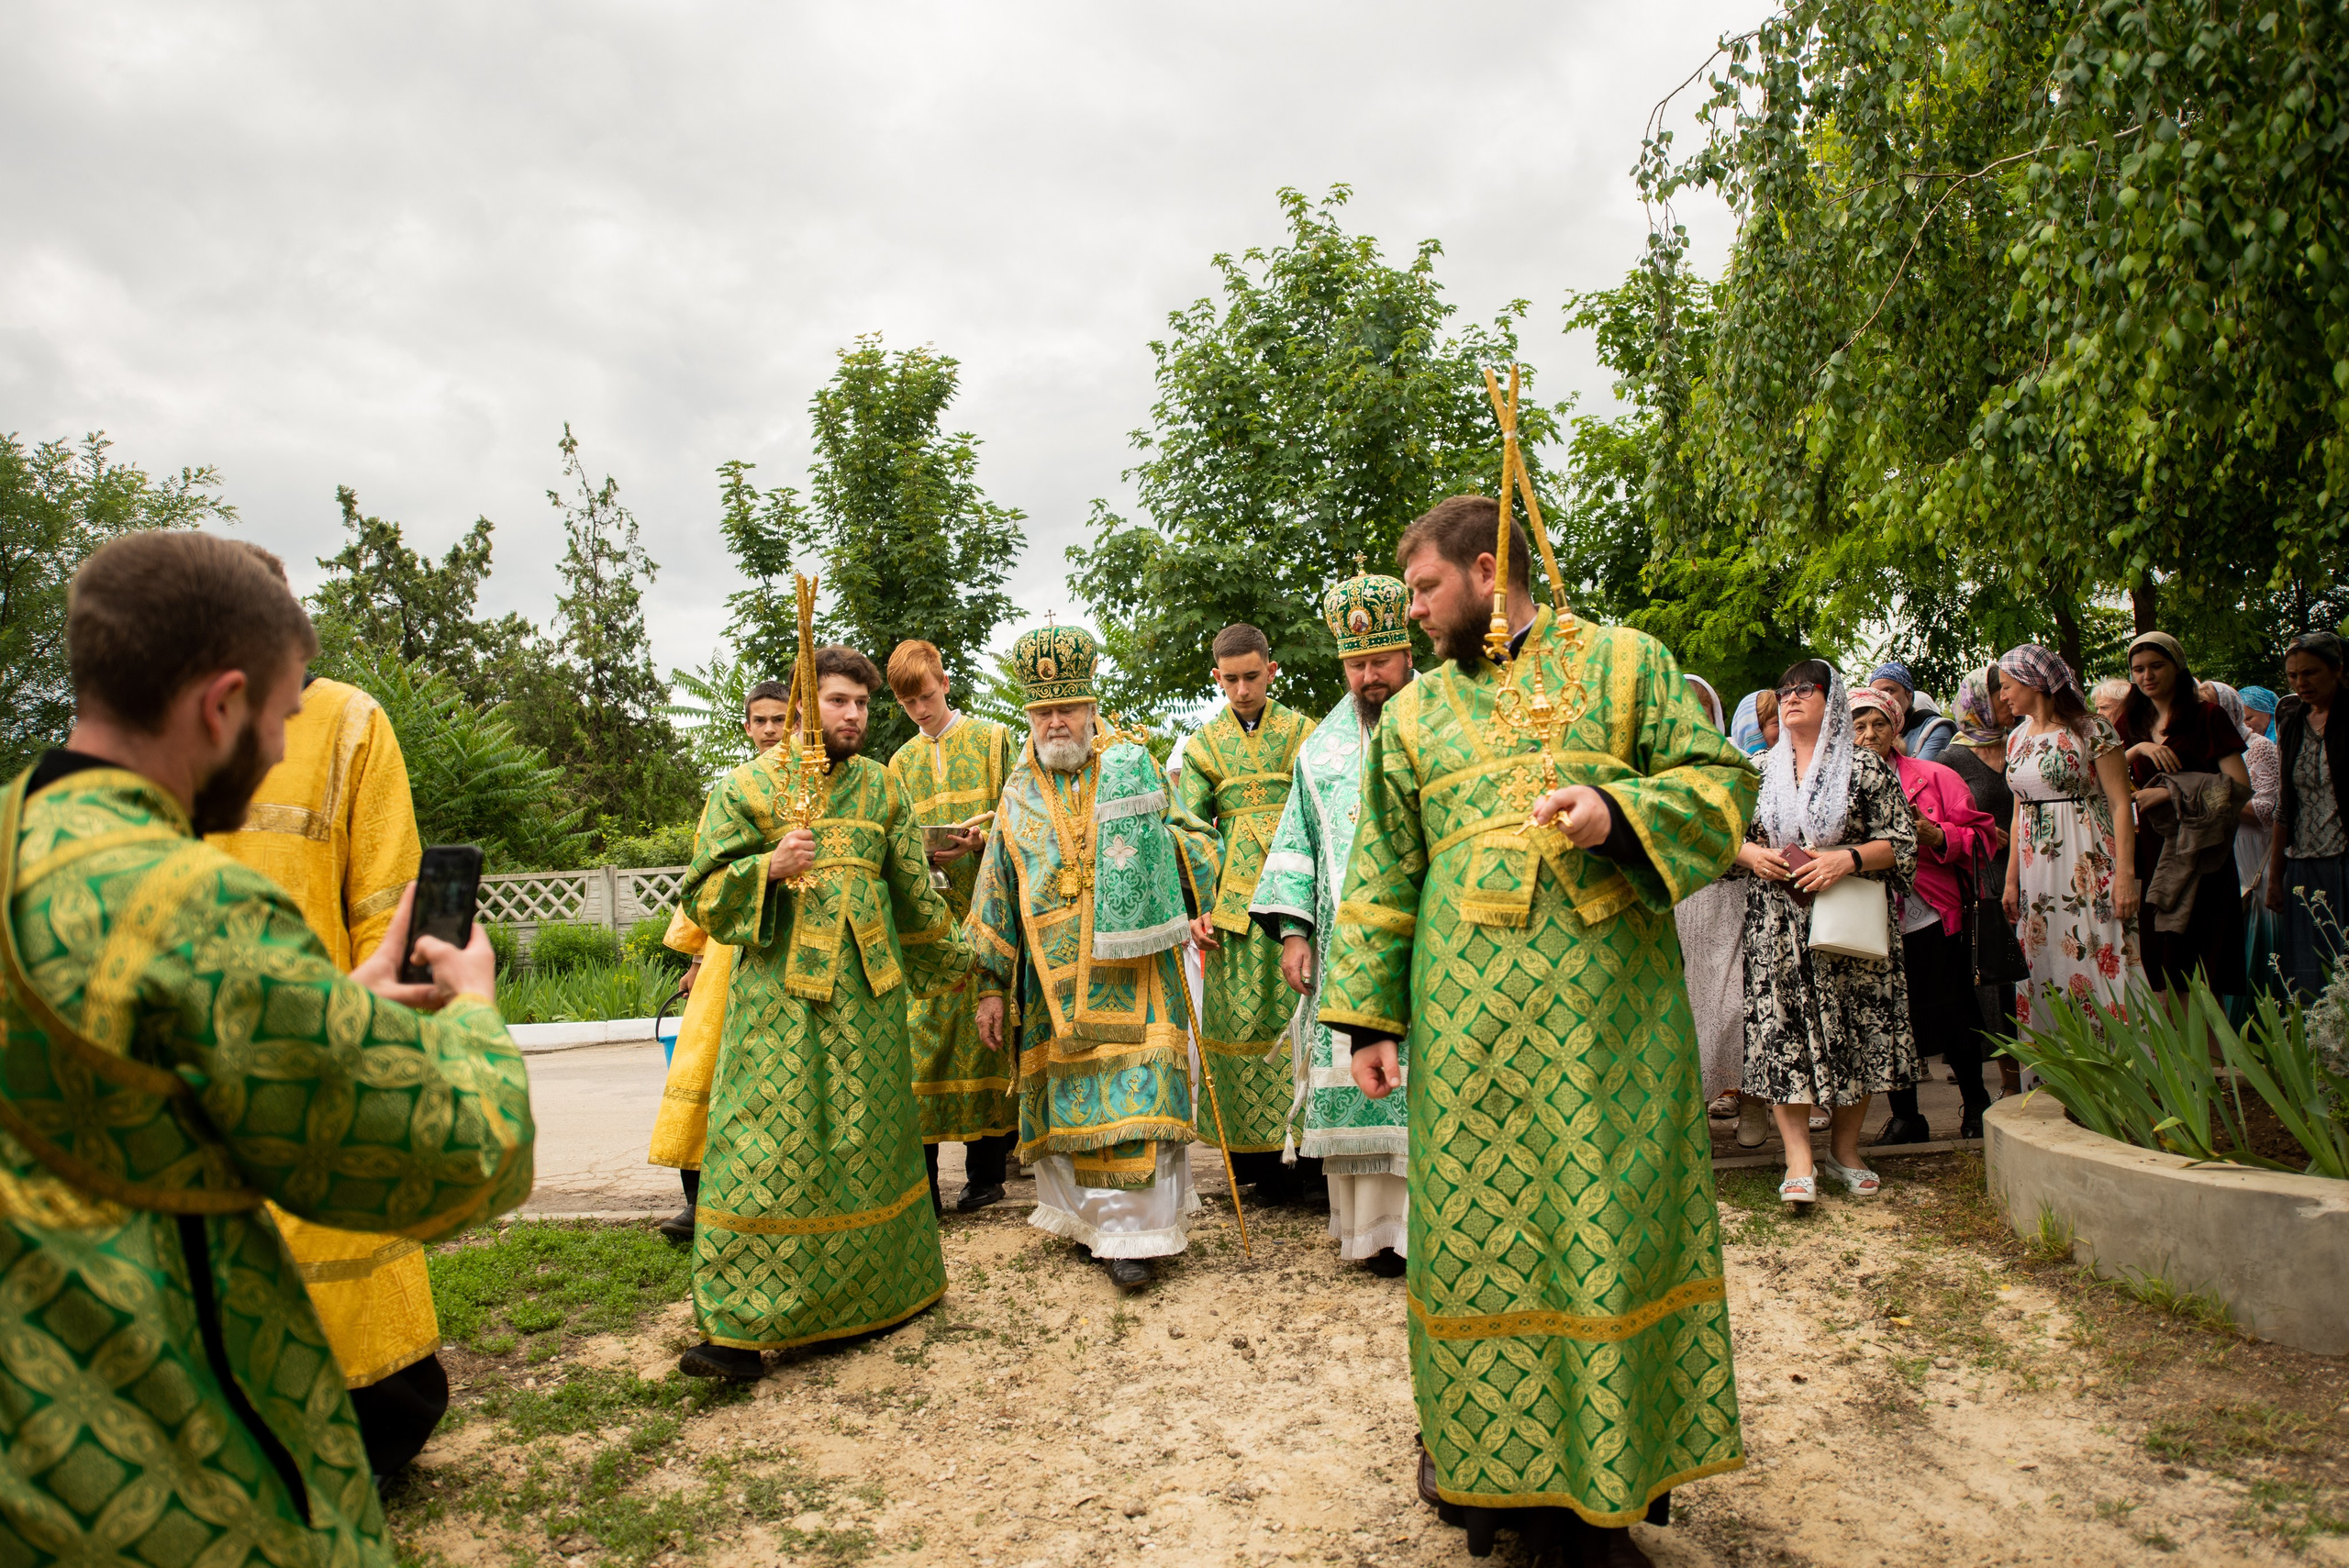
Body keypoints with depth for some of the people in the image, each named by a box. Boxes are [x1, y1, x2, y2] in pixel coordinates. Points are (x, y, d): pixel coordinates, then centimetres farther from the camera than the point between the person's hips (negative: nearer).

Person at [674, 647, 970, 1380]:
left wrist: (948, 958, 27)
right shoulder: (748, 786, 1)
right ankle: (737, 1325, 0)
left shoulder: (881, 786, 11)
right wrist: (771, 866, -19)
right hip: (779, 994, -3)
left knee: (867, 1142, 11)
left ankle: (877, 1292, 27)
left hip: (867, 995, 4)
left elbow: (914, 891, 21)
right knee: (768, 1147, -7)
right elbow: (703, 894, -2)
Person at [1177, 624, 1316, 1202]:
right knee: (1241, 1021, 2)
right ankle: (1256, 1150, 12)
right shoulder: (1202, 745, 13)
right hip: (1235, 904, 1)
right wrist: (1195, 908, -3)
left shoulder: (1303, 732, 9)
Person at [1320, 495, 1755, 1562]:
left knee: (1611, 1218, 3)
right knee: (1478, 1224, 5)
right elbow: (1381, 875, 12)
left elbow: (1721, 779, 3)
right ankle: (1480, 1455, 23)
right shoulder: (1412, 714, 15)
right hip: (1471, 1015, 2)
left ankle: (1609, 1477, 21)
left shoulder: (1623, 662, 9)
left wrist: (1619, 810, -16)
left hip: (1608, 1007, -1)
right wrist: (1369, 1016, 5)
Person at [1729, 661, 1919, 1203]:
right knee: (1782, 1027, -6)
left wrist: (1848, 858, -16)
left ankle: (1844, 1148, 18)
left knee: (1854, 1026, 2)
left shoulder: (1866, 767, 4)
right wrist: (1751, 854, -6)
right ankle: (1799, 1159, -4)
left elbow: (1901, 842, 0)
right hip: (1778, 924, 1)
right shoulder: (1761, 770, 12)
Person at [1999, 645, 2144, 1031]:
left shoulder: (2090, 729, -6)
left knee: (2101, 963, -5)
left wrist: (2125, 874, -17)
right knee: (2046, 973, 7)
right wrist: (2012, 879, 12)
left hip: (2087, 865, -6)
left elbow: (2121, 804, -10)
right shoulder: (2017, 739, 12)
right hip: (2036, 868, 6)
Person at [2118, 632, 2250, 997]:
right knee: (2161, 977, 5)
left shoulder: (2206, 717, -1)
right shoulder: (2132, 723, 14)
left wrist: (2168, 793, -14)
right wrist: (2139, 748, -11)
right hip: (2150, 854, 4)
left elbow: (2241, 786, -10)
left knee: (2199, 976, -5)